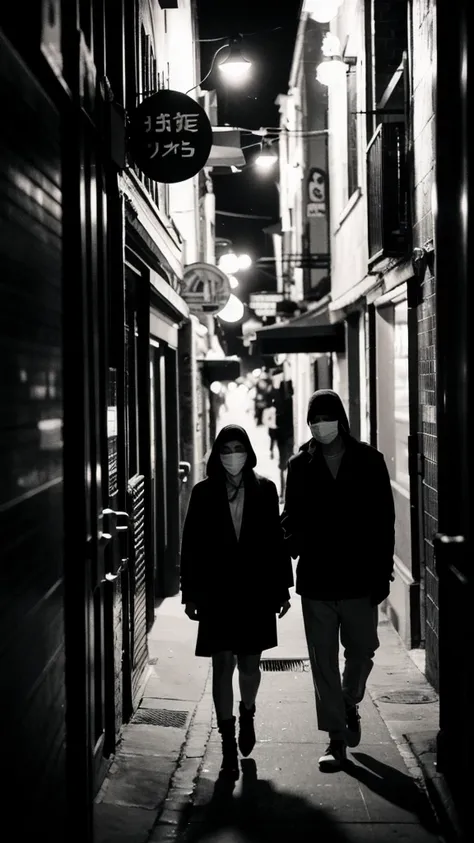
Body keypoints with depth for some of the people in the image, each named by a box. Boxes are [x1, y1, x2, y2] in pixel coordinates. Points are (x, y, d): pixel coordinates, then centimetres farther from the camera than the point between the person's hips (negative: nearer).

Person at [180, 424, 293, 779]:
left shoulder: (264, 490, 2)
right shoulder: (204, 493, 0)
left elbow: (276, 540, 4)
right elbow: (191, 545, 1)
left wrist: (282, 588, 3)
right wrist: (191, 594, 0)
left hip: (257, 592, 1)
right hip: (217, 594, -1)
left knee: (250, 664, 9)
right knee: (223, 665, -1)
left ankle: (247, 713, 40)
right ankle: (229, 744, 7)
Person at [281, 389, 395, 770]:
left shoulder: (368, 460, 0)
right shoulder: (301, 465, 4)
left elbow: (384, 519, 0)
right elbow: (291, 518, 10)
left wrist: (382, 572, -6)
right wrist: (290, 544, -12)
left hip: (359, 578, -1)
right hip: (315, 581, 1)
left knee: (361, 652, 9)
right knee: (324, 662, 4)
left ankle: (350, 703, 39)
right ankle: (337, 739, 14)